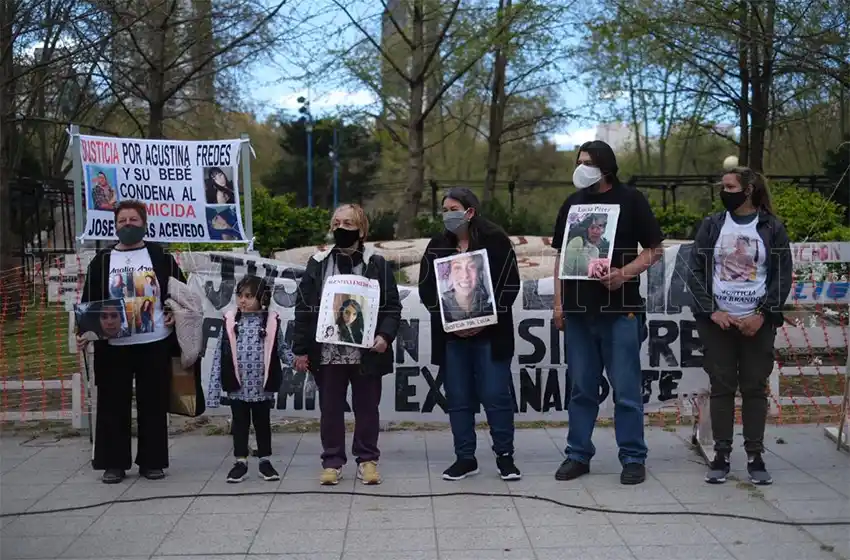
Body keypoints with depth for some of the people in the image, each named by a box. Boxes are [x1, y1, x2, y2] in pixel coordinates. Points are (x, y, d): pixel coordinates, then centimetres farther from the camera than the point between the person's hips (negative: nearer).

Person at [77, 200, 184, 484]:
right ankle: (114, 463, 13)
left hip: (154, 342, 0)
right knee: (113, 404, 3)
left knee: (153, 404, 5)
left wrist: (175, 312, -7)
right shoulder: (102, 261, 7)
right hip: (113, 345, 1)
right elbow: (88, 301, 5)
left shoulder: (161, 257, 5)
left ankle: (152, 461, 15)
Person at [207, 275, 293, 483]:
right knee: (240, 423, 10)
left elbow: (281, 348, 4)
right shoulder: (230, 320, -2)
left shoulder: (271, 321, -3)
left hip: (262, 386, 0)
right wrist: (214, 388, -3)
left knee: (262, 423, 12)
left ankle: (265, 461, 23)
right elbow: (220, 355, -1)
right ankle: (240, 462, 20)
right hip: (237, 386, 0)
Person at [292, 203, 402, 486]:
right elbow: (303, 309, 5)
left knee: (367, 408, 9)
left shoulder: (377, 265, 2)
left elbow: (392, 306, 1)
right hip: (327, 353, 1)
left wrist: (385, 335, -16)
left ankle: (367, 459, 21)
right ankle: (332, 461, 19)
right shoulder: (318, 264, 5)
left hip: (366, 353, -1)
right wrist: (301, 349, 1)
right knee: (330, 409, 8)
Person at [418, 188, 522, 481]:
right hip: (451, 336, 4)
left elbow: (509, 285, -5)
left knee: (496, 395, -1)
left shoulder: (496, 241, -2)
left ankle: (505, 456, 13)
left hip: (490, 334, -3)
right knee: (458, 399, 8)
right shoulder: (437, 246, 9)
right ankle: (465, 458, 18)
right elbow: (426, 288, 4)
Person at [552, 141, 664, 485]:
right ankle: (578, 454, 17)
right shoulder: (573, 203, 13)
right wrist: (558, 303, 9)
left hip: (620, 308, -4)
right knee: (581, 388, 9)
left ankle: (633, 458, 8)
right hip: (578, 309, 4)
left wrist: (624, 273, -16)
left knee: (626, 389, 0)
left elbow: (655, 250, 1)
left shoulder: (631, 200, 1)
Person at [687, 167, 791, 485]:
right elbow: (696, 272, 3)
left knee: (755, 388, 3)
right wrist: (712, 311, -9)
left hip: (757, 322, -1)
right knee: (721, 387, 3)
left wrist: (762, 315, -11)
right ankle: (721, 455, 9)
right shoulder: (711, 226, 6)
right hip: (717, 321, 1)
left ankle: (755, 456, 10)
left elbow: (783, 276, 0)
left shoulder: (772, 228, 2)